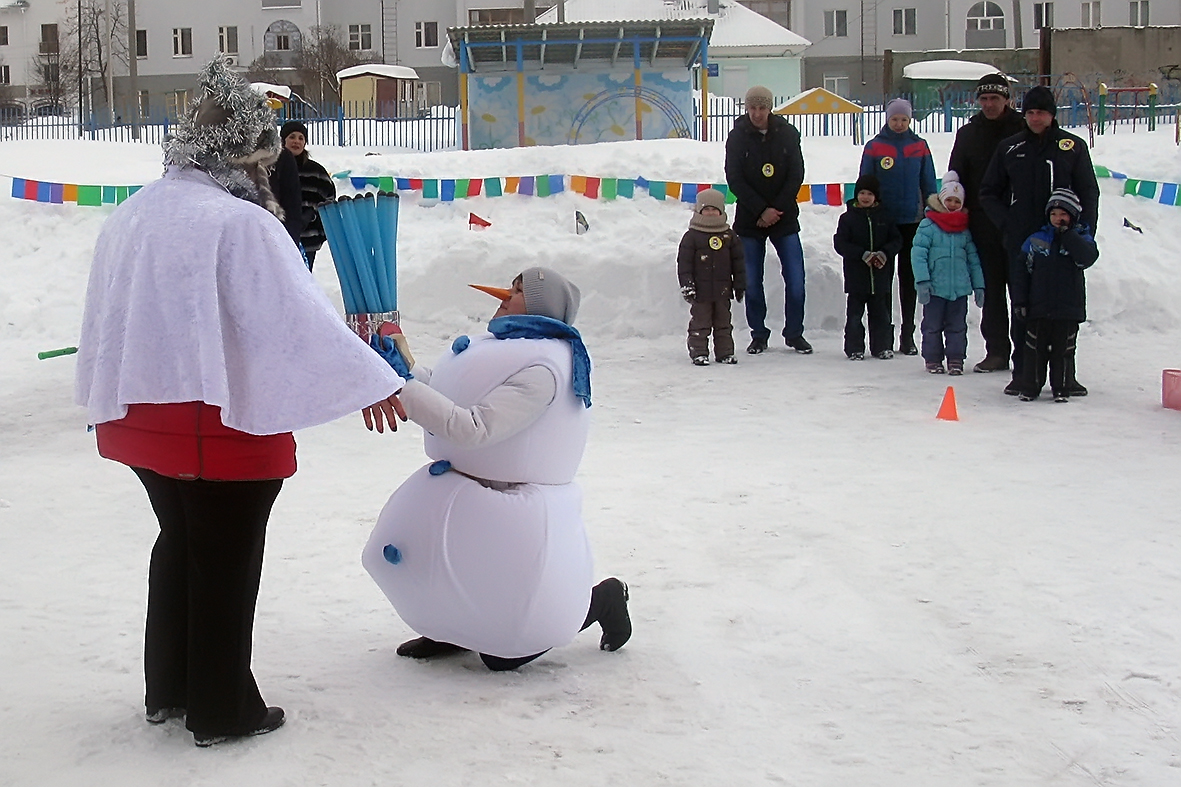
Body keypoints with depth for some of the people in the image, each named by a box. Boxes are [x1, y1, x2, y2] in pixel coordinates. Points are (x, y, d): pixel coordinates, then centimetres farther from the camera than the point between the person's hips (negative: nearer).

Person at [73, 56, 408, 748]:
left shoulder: (130, 216, 6)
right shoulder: (241, 223, -19)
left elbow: (103, 316, 15)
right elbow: (300, 316, -20)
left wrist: (104, 397, 27)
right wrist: (373, 382, -13)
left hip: (140, 413, 8)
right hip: (224, 421, -8)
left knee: (179, 544, 21)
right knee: (227, 562, 5)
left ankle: (167, 690, 31)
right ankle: (223, 711, 15)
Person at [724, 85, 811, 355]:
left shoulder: (787, 134, 1)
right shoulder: (737, 137, -2)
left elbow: (796, 176, -1)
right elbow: (734, 180, -6)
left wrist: (777, 209, -11)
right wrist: (762, 210, -13)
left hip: (784, 218, 0)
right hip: (749, 221, 0)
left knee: (795, 280, -4)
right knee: (752, 282, 2)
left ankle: (794, 333, 10)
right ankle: (758, 335, 15)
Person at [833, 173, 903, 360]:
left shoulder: (884, 217, 6)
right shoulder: (848, 218, -1)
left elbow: (897, 240, 7)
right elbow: (840, 243, -7)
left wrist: (885, 253, -13)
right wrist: (863, 254, -18)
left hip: (881, 274, 2)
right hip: (856, 274, -2)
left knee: (881, 313, 9)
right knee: (854, 313, 0)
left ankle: (882, 347, 18)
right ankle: (854, 348, 7)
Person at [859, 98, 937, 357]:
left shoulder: (919, 146, 4)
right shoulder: (874, 147, 0)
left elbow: (929, 185, 8)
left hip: (912, 221, 1)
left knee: (909, 278, 6)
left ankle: (907, 335, 12)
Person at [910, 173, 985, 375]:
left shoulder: (964, 230, 10)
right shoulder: (928, 226, -3)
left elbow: (973, 259, 15)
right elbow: (918, 254, -9)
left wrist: (978, 285, 12)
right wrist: (922, 281, -16)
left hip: (959, 288, 3)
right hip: (934, 288, -3)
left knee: (957, 326, 7)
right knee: (932, 326, 5)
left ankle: (956, 359, 15)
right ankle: (933, 359, 15)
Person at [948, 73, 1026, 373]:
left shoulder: (1022, 130, -1)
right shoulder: (968, 134, 9)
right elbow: (956, 179, 11)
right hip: (983, 225, 3)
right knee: (991, 290, 7)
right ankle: (996, 351, 12)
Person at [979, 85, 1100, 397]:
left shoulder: (1073, 147, 4)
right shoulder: (1009, 148, 7)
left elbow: (1089, 193, 5)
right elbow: (988, 193, 13)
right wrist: (1006, 223, -1)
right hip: (1020, 243, 1)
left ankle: (1066, 374, 8)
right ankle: (1021, 373, 10)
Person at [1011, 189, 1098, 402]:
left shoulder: (1080, 239, 3)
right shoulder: (1036, 240, 5)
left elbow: (1088, 257, -19)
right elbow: (1022, 270, 7)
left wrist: (1067, 235, -18)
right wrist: (1020, 300, 1)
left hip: (1068, 308, -1)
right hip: (1038, 307, 1)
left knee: (1062, 350, 5)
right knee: (1035, 349, 5)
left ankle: (1060, 388, 16)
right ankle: (1030, 387, 14)